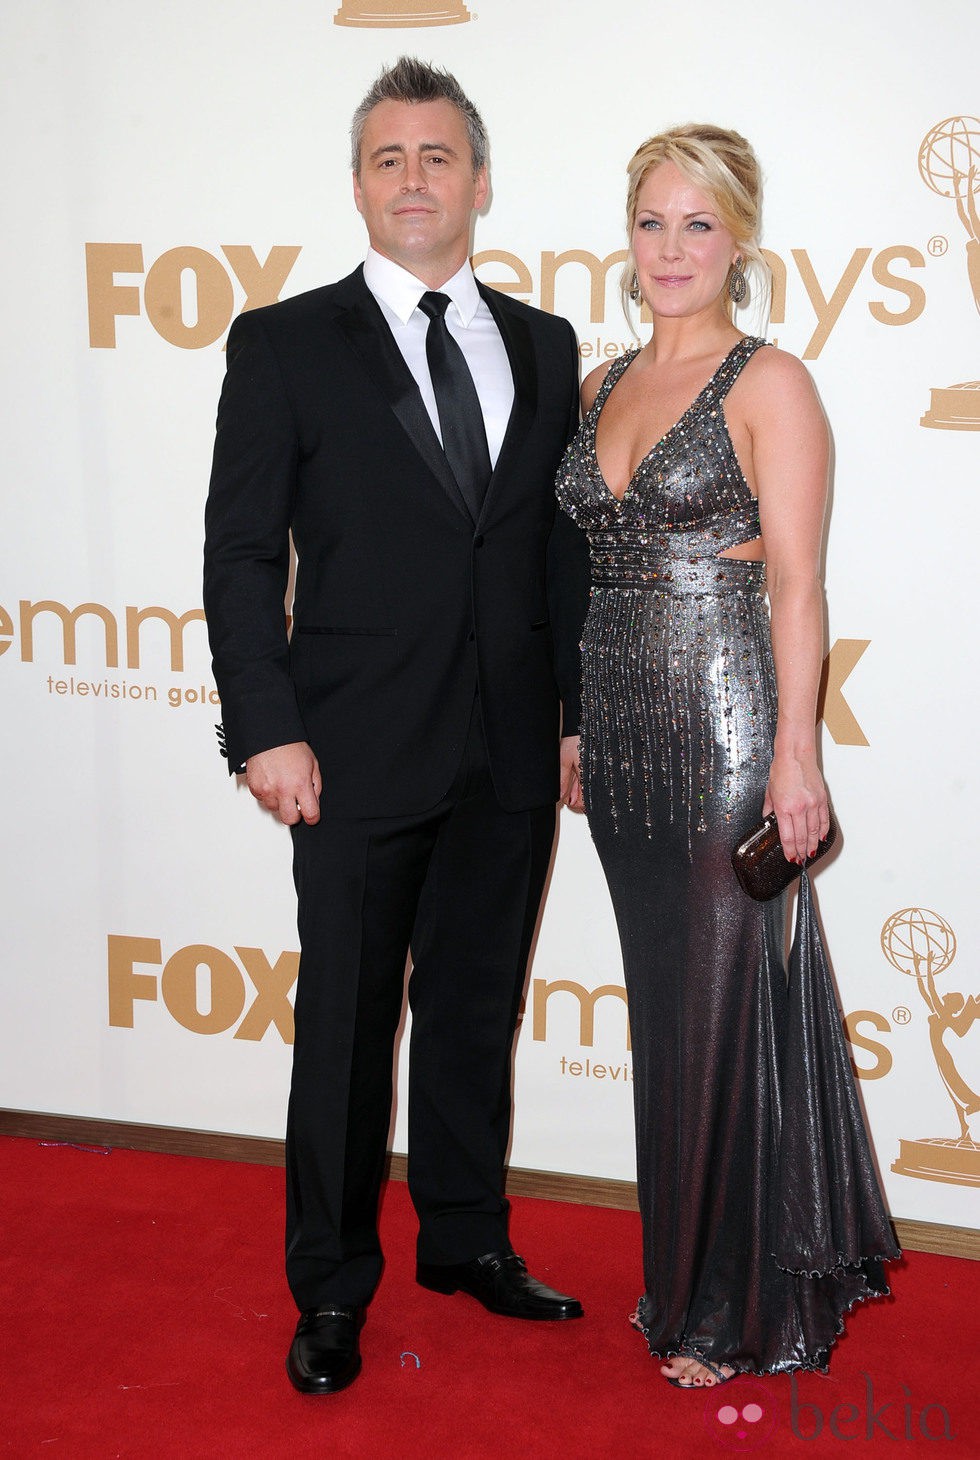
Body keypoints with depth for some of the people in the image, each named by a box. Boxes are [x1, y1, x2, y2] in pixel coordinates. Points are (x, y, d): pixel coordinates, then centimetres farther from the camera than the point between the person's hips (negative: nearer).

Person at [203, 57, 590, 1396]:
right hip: (360, 756, -3)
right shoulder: (285, 344, -1)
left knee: (478, 1009, 16)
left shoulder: (545, 348, 10)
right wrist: (266, 729, -12)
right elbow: (241, 552, -5)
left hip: (511, 757, 4)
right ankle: (332, 1289, 23)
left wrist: (582, 709, 6)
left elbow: (566, 543, 12)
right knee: (347, 1025, 6)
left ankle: (468, 1240, 34)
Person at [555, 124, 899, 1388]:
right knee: (664, 1006, 14)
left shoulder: (770, 385, -6)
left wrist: (795, 751, -16)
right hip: (622, 732, 6)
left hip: (725, 725, -6)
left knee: (729, 1009, 2)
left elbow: (795, 581, -10)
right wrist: (572, 727, 15)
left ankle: (736, 1312, 18)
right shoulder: (602, 387, 13)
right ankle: (685, 1270, 30)